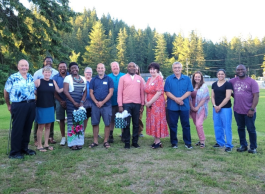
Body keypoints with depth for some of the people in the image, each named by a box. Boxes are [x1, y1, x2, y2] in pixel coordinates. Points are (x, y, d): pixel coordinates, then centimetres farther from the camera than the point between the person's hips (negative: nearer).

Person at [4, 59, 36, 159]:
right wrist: (8, 105, 7)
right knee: (17, 129, -1)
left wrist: (32, 101, 9)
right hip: (19, 106, -5)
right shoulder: (12, 78, -4)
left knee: (27, 128, 12)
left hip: (31, 105, 5)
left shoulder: (31, 78, 11)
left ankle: (24, 148, 25)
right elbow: (6, 92, 3)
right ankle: (14, 152, 9)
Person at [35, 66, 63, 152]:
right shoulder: (38, 81, -6)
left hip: (50, 107, 4)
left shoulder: (53, 82, 7)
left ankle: (46, 144, 21)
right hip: (41, 107, -4)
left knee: (48, 126, 10)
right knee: (41, 126, 1)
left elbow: (59, 90, 13)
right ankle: (39, 145, 12)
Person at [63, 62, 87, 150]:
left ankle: (79, 142, 9)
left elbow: (85, 92, 11)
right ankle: (72, 143, 2)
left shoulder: (83, 79, 14)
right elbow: (65, 91, -6)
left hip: (81, 104, 4)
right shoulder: (68, 78, 1)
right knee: (71, 122, -4)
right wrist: (74, 102, -9)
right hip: (71, 104, -4)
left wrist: (82, 102, -4)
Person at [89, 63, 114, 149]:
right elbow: (91, 93, 7)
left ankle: (105, 141, 10)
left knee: (107, 124, 0)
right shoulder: (93, 80, 10)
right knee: (95, 123, 5)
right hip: (95, 105, 2)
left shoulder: (109, 79, 3)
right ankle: (95, 141, 15)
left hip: (106, 105, -2)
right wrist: (96, 102, -9)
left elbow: (111, 93, -3)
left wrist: (102, 102, -11)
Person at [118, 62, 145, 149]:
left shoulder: (139, 78, 10)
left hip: (137, 104, 2)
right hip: (126, 104, -2)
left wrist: (142, 104, 4)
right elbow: (120, 92, 0)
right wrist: (120, 105, -6)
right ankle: (127, 143, 11)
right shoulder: (123, 78, 4)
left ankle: (135, 142, 18)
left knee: (136, 124, 7)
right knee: (126, 124, 3)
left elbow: (142, 92, 9)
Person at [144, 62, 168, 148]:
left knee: (157, 120, -4)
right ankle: (156, 140, 17)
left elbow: (159, 92, -16)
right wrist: (146, 101, -4)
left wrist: (150, 102, -14)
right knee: (152, 121, 9)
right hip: (149, 105, 7)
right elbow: (146, 92, 12)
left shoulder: (159, 78, -9)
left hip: (157, 103, -7)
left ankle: (158, 141, 4)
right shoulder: (149, 80, 14)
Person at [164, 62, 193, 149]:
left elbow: (189, 91, -1)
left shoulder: (187, 79, 6)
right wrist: (176, 99, -15)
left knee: (186, 125, 5)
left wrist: (181, 98, -15)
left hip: (184, 106, 1)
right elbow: (167, 92, -3)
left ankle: (188, 143, 15)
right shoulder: (169, 79, 3)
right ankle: (174, 142, 18)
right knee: (173, 125, 6)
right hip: (172, 106, 0)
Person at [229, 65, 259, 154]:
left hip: (249, 111, -4)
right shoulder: (233, 81, 6)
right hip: (237, 110, 4)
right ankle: (243, 145, 26)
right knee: (240, 128, 13)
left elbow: (256, 96, -10)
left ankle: (253, 147, 16)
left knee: (251, 129, 3)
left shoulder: (252, 82, -6)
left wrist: (252, 109, -16)